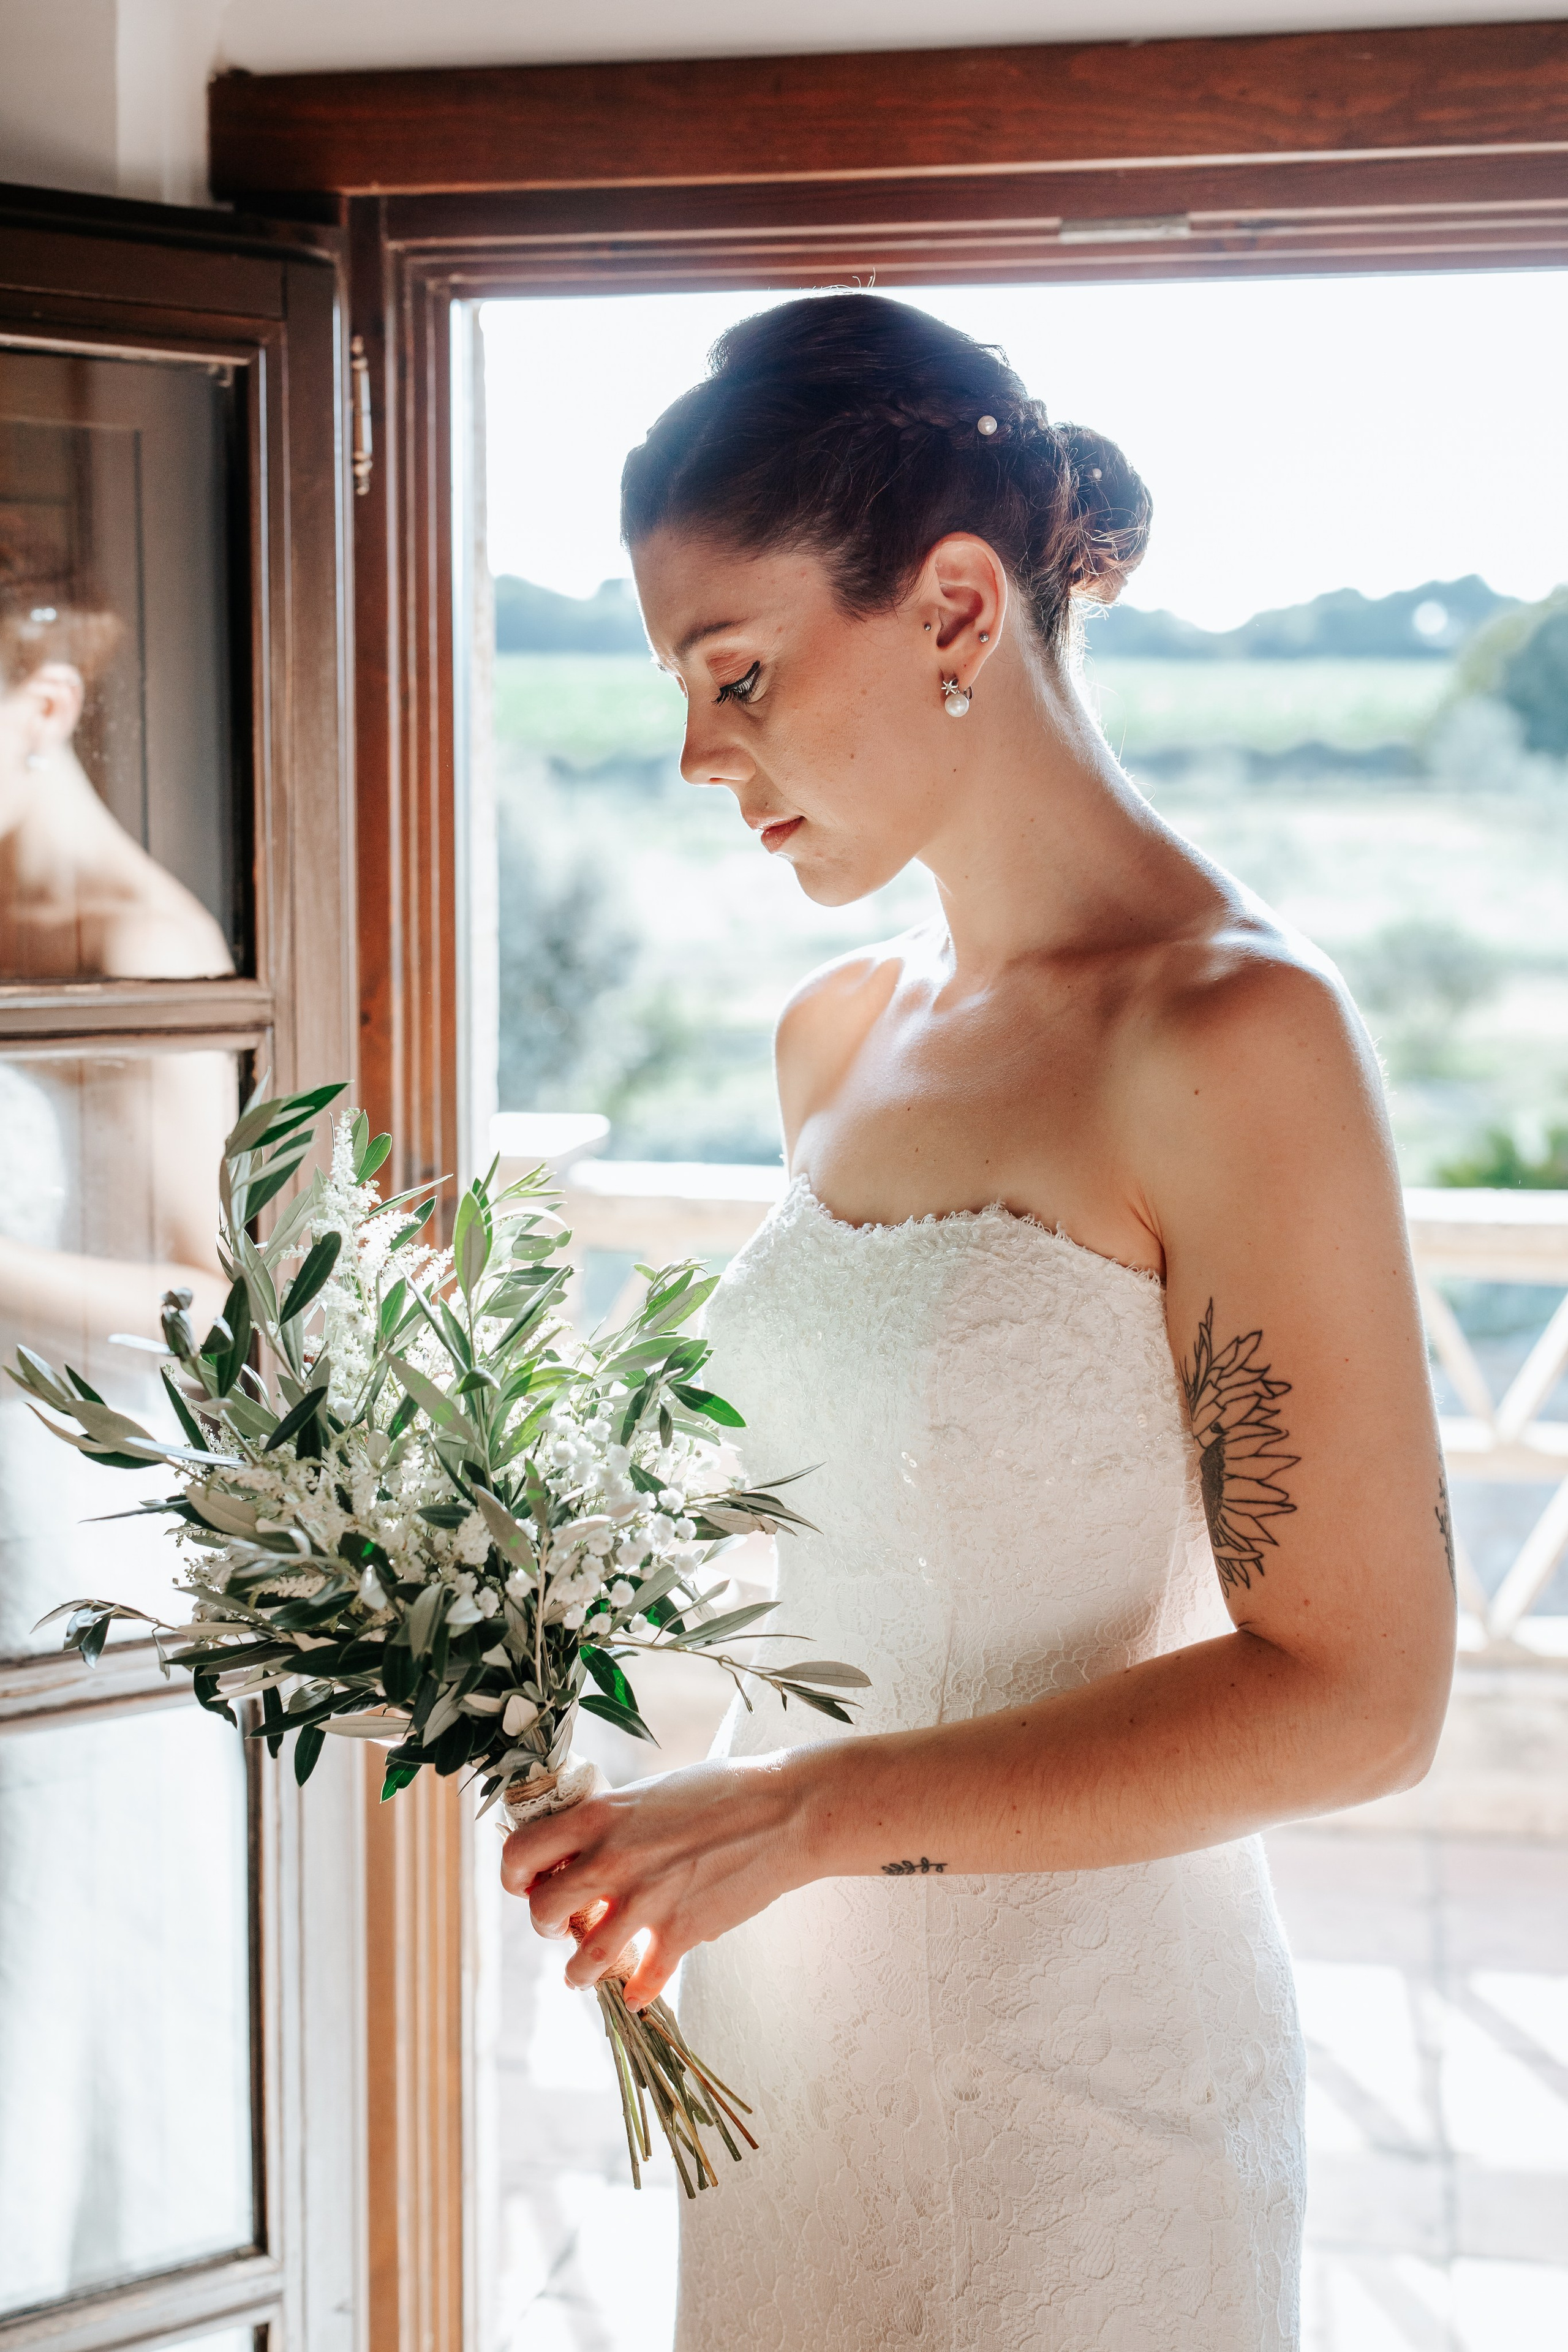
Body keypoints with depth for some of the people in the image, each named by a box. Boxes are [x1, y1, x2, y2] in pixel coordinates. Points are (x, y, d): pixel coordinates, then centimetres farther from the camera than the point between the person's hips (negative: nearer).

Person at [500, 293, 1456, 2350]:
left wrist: (806, 1815, -23)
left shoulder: (1233, 1034, -17)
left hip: (1083, 2063, -6)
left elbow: (1352, 1695, -18)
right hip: (787, 2018, 7)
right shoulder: (835, 1041, 5)